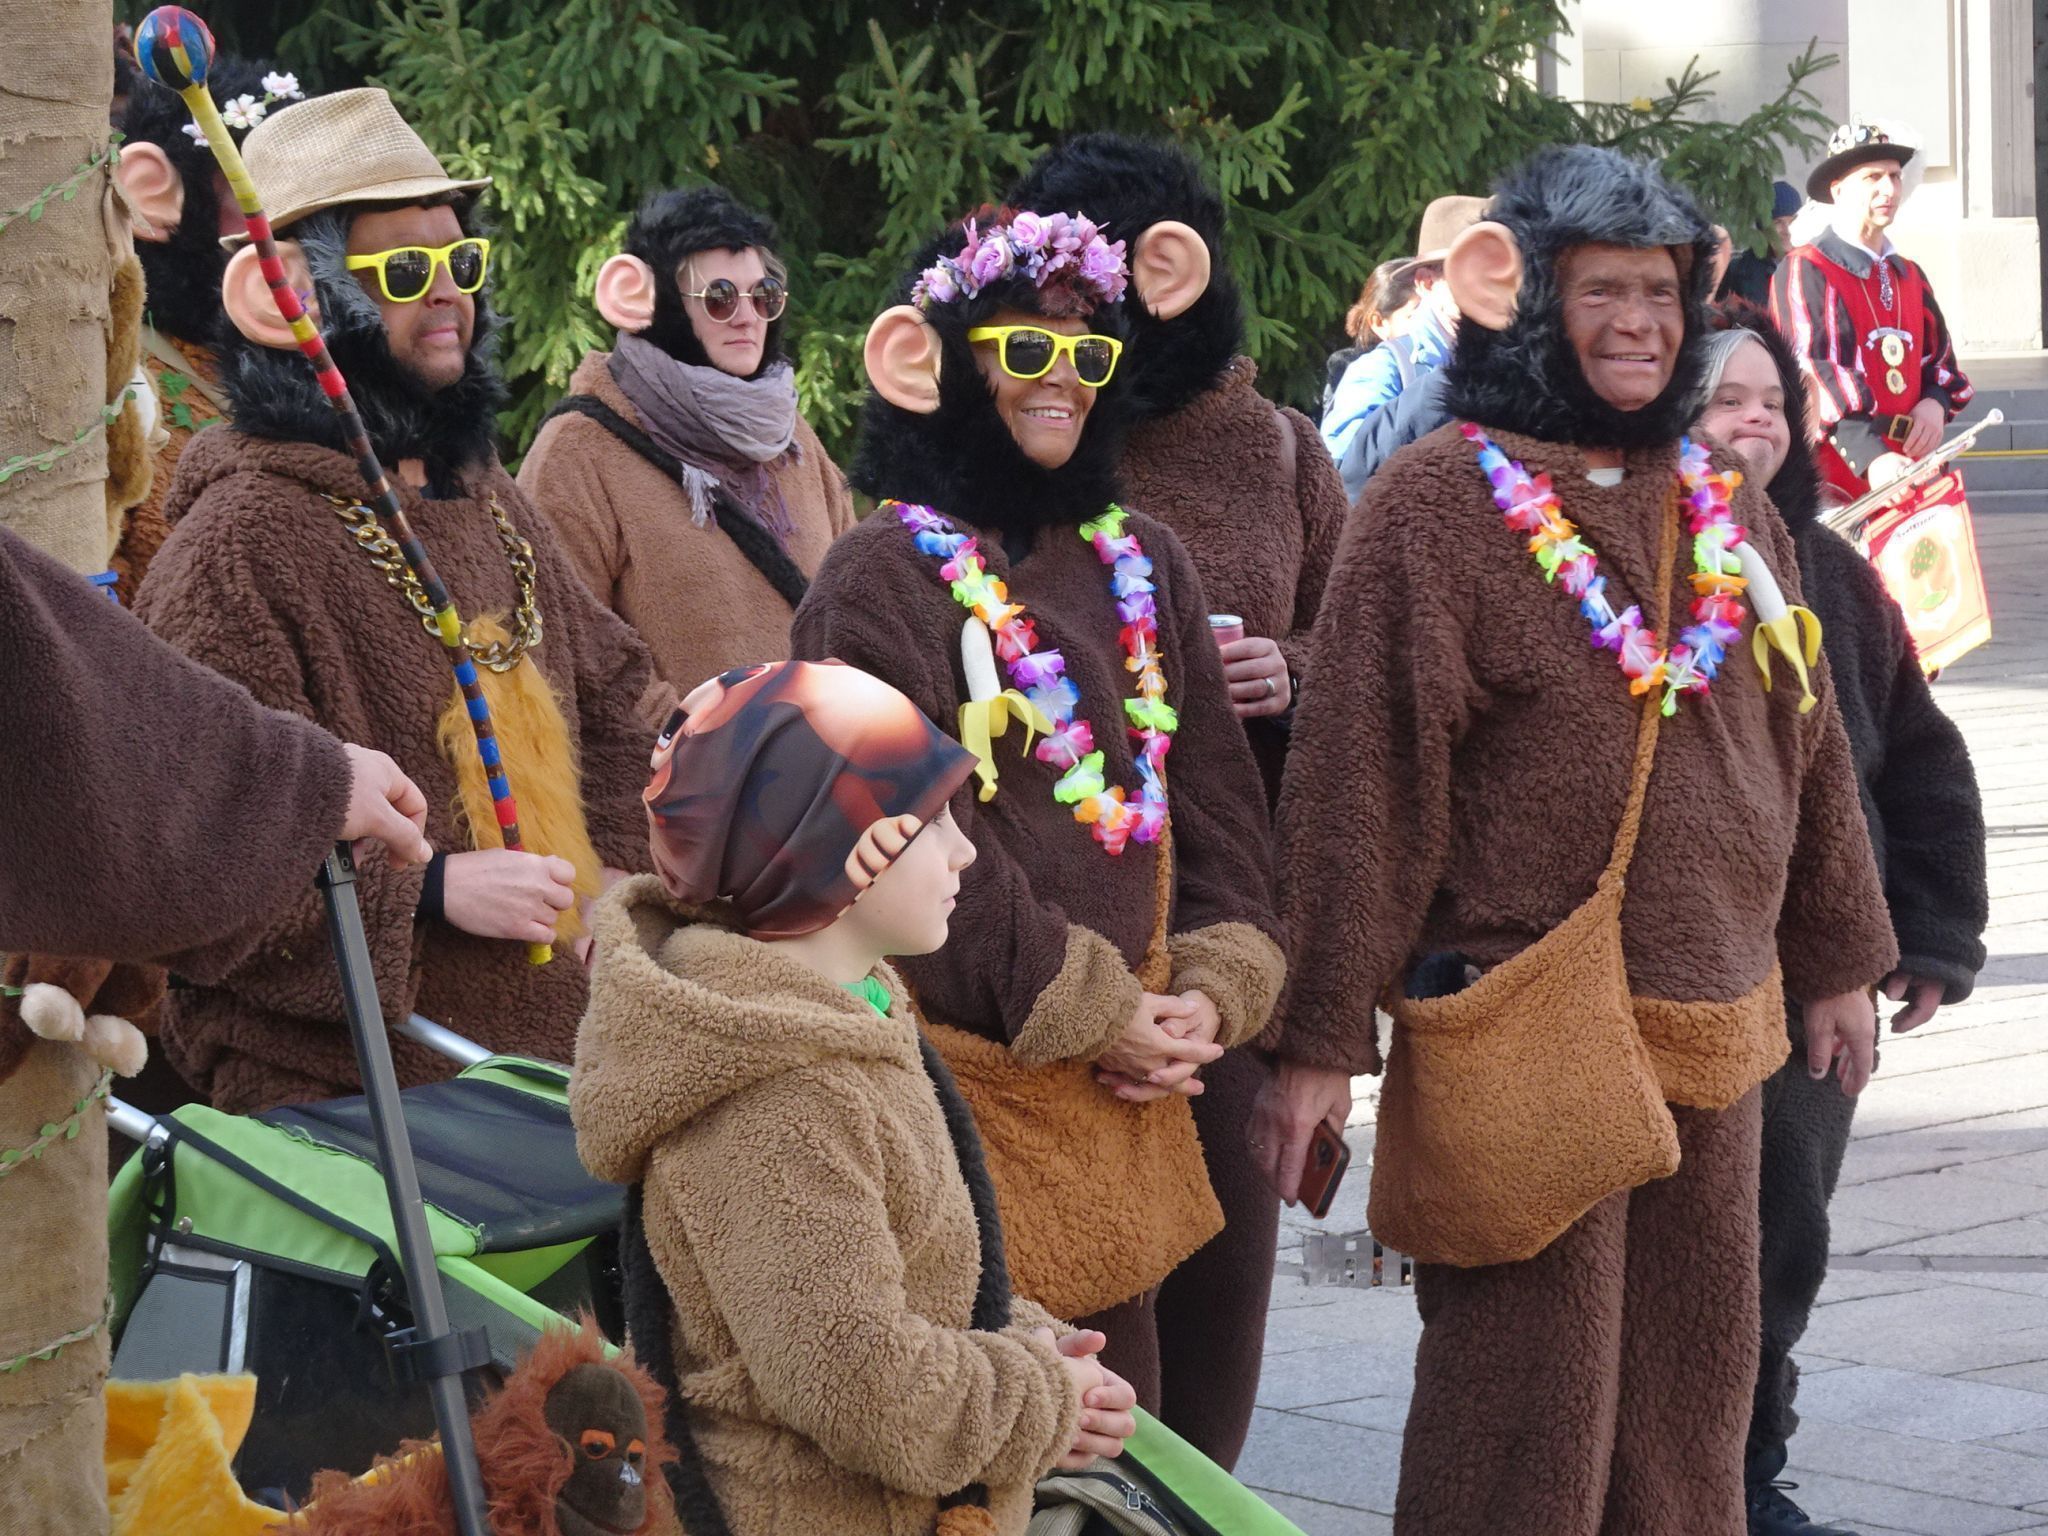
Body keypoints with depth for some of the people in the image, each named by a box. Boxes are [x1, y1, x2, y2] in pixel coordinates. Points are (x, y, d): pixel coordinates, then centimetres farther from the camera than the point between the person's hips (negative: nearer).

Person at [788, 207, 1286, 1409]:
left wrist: (1214, 990, -1)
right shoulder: (886, 577, -6)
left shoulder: (1144, 567, 15)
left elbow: (1218, 800, 14)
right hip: (970, 1073, -6)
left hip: (1131, 1079, 7)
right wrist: (1087, 1010, -11)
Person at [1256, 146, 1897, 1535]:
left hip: (1710, 1029, 6)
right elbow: (1359, 782, -10)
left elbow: (1806, 747, 20)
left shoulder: (1732, 515, 11)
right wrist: (1324, 1040, -12)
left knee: (1692, 1385, 12)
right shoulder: (1435, 507, -8)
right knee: (1529, 1415, -2)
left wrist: (1839, 959, 22)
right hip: (1527, 1034, -6)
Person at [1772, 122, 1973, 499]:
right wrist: (1871, 458, -29)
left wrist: (1935, 402, 1)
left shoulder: (1910, 278, 19)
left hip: (1908, 478, 7)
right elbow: (1809, 376, -16)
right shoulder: (1803, 273, -4)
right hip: (1836, 481, -7)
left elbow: (1940, 359, 27)